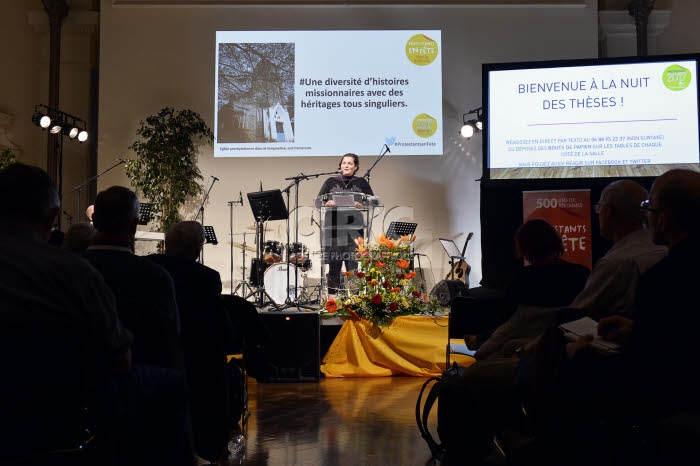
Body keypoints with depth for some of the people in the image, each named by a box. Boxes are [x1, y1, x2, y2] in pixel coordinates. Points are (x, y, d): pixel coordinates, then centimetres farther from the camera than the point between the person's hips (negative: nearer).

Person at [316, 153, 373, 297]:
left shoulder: (361, 183, 12)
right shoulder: (331, 182, 14)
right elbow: (318, 200, 7)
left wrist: (362, 206, -16)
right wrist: (326, 203, -16)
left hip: (353, 230, -1)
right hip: (334, 228, 1)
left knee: (352, 265, -4)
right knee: (334, 264, -1)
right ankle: (331, 298, 3)